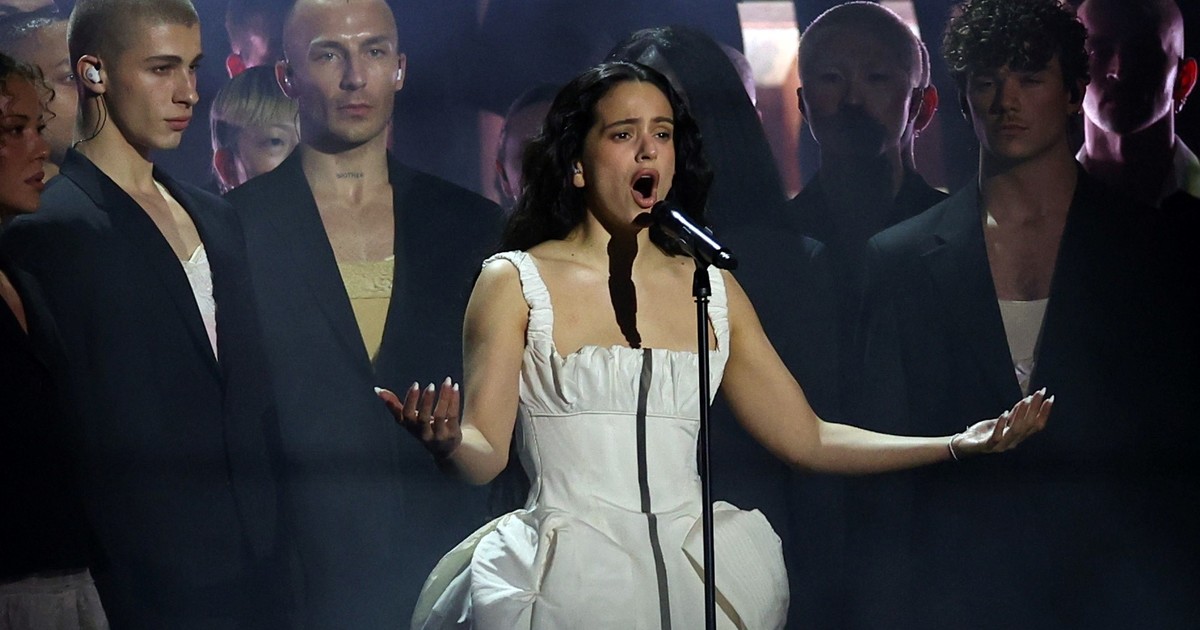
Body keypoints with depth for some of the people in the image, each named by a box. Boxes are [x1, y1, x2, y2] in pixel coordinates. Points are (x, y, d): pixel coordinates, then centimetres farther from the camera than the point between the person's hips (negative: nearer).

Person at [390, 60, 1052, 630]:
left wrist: (959, 444, 6)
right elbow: (484, 455, -3)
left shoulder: (712, 287, 16)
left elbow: (805, 437, 15)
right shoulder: (514, 283, 4)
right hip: (569, 574, -5)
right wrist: (447, 442, -27)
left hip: (699, 571, 5)